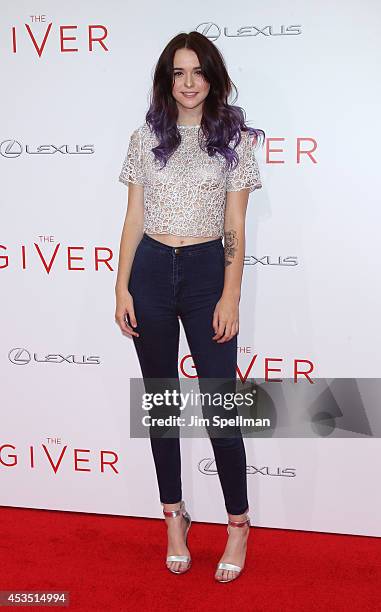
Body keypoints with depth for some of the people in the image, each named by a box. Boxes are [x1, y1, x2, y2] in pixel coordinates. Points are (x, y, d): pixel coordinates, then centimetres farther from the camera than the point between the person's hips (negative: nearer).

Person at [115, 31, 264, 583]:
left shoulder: (234, 139, 2)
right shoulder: (146, 138, 7)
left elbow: (235, 226, -1)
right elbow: (134, 218, 7)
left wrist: (231, 297, -7)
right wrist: (122, 286, 0)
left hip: (207, 272, -2)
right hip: (151, 272, 3)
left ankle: (239, 523, 16)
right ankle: (175, 516, 24)